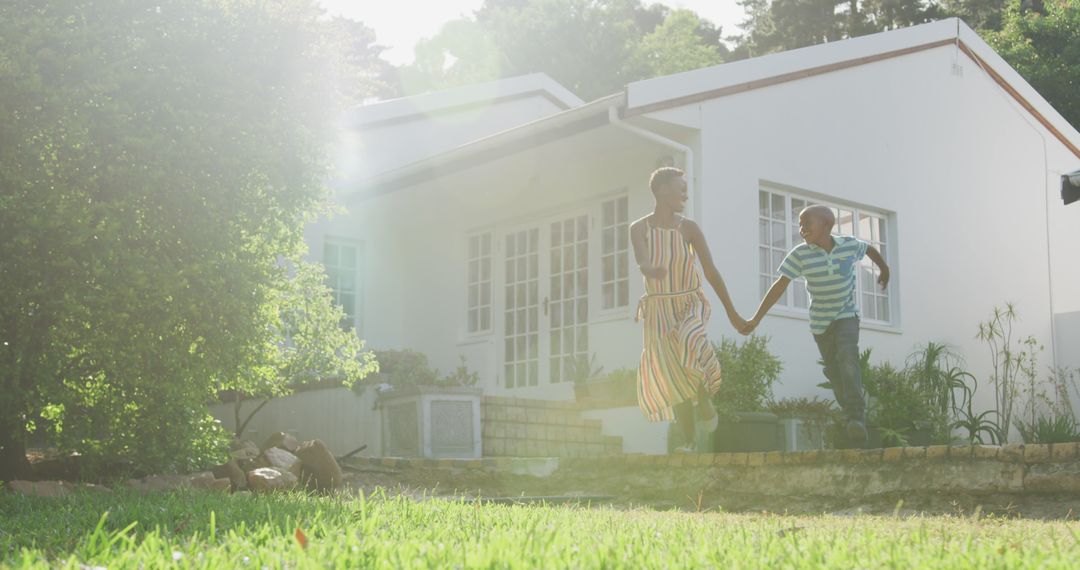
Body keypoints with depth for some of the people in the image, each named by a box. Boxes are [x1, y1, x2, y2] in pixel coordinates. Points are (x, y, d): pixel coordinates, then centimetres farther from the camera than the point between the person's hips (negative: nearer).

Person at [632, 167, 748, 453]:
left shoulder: (689, 228, -4)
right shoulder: (639, 229, -5)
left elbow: (711, 272, -2)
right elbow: (642, 263, -24)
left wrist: (732, 314, 0)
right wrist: (651, 270, -50)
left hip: (690, 304, -1)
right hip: (659, 309, 1)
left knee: (690, 343, -33)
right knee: (673, 379, -2)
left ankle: (704, 397, -6)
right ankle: (690, 441, 12)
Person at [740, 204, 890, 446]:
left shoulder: (850, 245, -13)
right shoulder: (800, 254, -16)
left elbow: (870, 249, 10)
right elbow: (779, 285, -19)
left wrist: (885, 270, 28)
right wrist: (756, 319, -23)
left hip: (847, 315, -1)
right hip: (820, 320, 2)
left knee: (847, 355, -25)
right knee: (833, 369, 6)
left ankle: (857, 416, -30)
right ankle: (850, 413, 24)